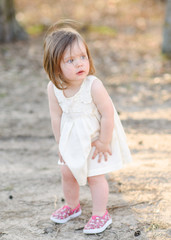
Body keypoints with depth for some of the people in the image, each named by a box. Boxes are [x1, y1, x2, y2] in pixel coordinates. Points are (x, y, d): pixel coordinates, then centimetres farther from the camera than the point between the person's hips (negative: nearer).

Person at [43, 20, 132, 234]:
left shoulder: (94, 86, -31)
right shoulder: (53, 88, -17)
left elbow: (108, 115, -24)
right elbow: (56, 117, -6)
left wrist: (103, 142, -17)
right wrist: (61, 144, 1)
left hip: (97, 138, -5)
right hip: (72, 139, 5)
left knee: (95, 176, 2)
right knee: (67, 172, 15)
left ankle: (100, 215, 22)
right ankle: (72, 206, 41)